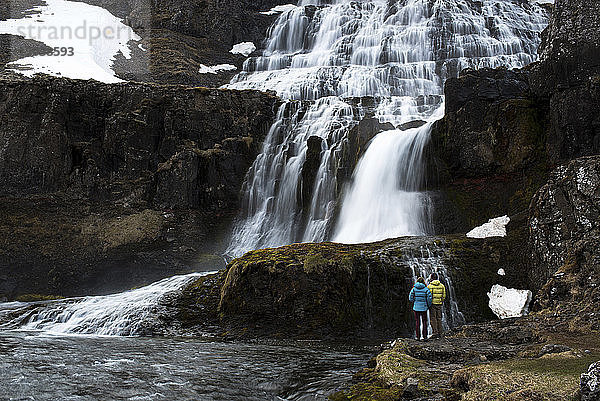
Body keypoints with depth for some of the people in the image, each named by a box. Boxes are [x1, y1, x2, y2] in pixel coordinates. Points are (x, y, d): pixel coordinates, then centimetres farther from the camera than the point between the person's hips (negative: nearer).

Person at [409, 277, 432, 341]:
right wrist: (428, 305, 4)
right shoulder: (426, 289, -5)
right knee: (424, 322, 7)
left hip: (416, 307, 1)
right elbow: (430, 298, -10)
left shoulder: (414, 289, -2)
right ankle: (425, 336, 6)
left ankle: (417, 336, 10)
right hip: (424, 308, -1)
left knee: (417, 322, 8)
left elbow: (410, 298, -3)